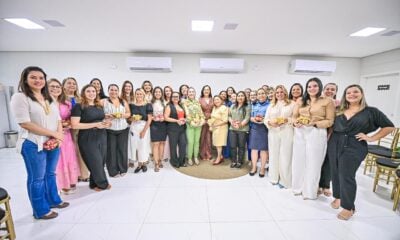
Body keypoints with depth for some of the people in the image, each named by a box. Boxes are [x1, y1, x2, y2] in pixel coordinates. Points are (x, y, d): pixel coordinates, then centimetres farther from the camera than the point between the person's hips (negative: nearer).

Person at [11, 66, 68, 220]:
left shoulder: (49, 99, 12)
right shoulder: (20, 97, -9)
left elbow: (58, 120, 9)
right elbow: (25, 123, -17)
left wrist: (57, 137, -8)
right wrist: (53, 134, -16)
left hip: (53, 143, 6)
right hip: (33, 144, -6)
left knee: (50, 174, 19)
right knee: (37, 178, 8)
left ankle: (53, 200, 37)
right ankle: (41, 210, 24)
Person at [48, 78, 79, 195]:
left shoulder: (67, 103, 9)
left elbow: (72, 119, 15)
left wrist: (68, 124, -4)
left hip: (66, 135, 5)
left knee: (70, 158, 12)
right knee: (58, 161, 5)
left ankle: (71, 182, 28)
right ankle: (63, 185, 20)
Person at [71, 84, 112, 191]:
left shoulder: (99, 106, 11)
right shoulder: (79, 106, -8)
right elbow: (75, 125, -16)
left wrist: (106, 123, 1)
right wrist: (95, 124, -18)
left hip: (102, 137, 6)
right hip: (87, 139, -6)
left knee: (101, 161, 10)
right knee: (96, 163, 2)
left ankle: (94, 184, 30)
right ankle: (103, 184, 23)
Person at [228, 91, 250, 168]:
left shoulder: (247, 107, 0)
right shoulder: (232, 106, 15)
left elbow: (247, 118, -9)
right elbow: (229, 116, 11)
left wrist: (240, 124, -22)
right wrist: (231, 122, -8)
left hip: (243, 129, -4)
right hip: (232, 129, 4)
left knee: (241, 146, 5)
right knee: (233, 146, 6)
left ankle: (239, 162, 18)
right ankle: (233, 161, 20)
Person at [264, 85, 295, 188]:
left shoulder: (291, 104, 4)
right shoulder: (271, 105, 15)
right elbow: (266, 119, 11)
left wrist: (287, 120, -16)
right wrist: (270, 122, -9)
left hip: (287, 133, -3)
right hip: (273, 133, 3)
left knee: (285, 156, -1)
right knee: (274, 154, 6)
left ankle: (284, 180, 14)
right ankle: (275, 177, 22)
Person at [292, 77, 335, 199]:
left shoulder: (327, 101, -1)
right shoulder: (300, 101, 10)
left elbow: (330, 121, -5)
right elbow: (294, 116, 9)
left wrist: (314, 123, -19)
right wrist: (296, 122, -12)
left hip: (317, 134, -3)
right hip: (300, 133, 4)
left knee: (313, 163, 6)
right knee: (298, 161, 9)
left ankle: (309, 191, 24)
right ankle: (299, 187, 28)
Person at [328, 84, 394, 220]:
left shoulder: (370, 111, 1)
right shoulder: (339, 111, 9)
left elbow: (389, 127, 5)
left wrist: (371, 138, -4)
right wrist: (328, 140, 1)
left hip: (354, 148, -4)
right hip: (334, 145, 4)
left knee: (346, 176, -2)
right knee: (335, 173, 11)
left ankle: (348, 207, 16)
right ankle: (338, 197, 31)